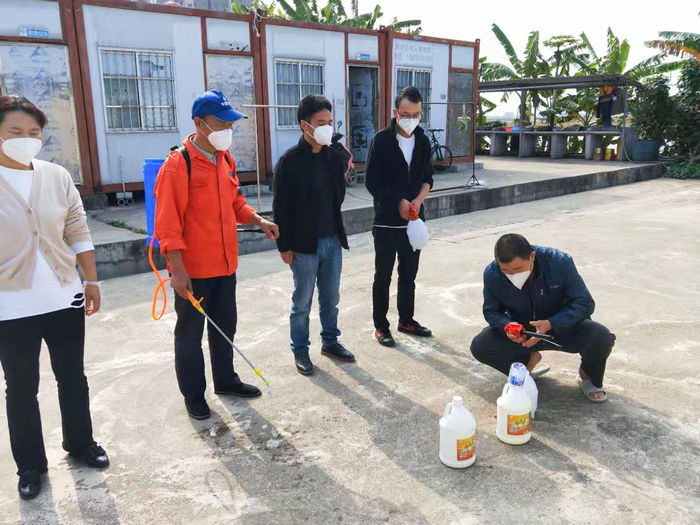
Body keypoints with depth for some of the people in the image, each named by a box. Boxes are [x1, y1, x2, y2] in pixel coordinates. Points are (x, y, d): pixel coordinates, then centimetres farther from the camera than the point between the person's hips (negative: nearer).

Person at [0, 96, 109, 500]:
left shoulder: (57, 176, 1)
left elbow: (79, 233, 6)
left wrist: (91, 280, 6)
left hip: (65, 299, 3)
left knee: (73, 377, 16)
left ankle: (81, 443, 37)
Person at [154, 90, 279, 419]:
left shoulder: (225, 159, 7)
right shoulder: (178, 164, -16)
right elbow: (167, 222, -18)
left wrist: (259, 221, 2)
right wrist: (177, 270, -21)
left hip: (225, 263, 7)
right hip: (192, 270, -7)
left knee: (224, 327, 19)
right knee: (190, 334, 9)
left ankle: (226, 380, 38)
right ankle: (193, 395, 26)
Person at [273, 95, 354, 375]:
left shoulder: (336, 155, 3)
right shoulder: (290, 160, -12)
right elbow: (281, 207, -11)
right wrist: (284, 245, -11)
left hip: (333, 240, 5)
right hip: (304, 244, -5)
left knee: (330, 297, 16)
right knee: (303, 301, 8)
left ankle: (330, 342, 33)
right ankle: (300, 350, 23)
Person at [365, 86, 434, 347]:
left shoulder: (423, 140, 5)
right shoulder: (382, 140, -10)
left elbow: (428, 178, 10)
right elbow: (372, 182, -10)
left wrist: (418, 200, -9)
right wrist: (399, 202, -15)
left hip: (414, 219, 5)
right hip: (387, 221, -4)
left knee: (409, 274, 14)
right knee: (383, 276, 4)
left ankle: (406, 320, 29)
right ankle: (381, 325, 16)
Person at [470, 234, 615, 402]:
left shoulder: (560, 262, -27)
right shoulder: (492, 274, -21)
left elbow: (584, 303, -21)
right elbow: (491, 311, -7)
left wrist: (550, 324, -37)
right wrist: (507, 325, -32)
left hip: (561, 326, -1)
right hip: (520, 331, 2)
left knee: (601, 337, -31)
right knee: (480, 346, -22)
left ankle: (590, 377, 7)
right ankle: (529, 359, 10)